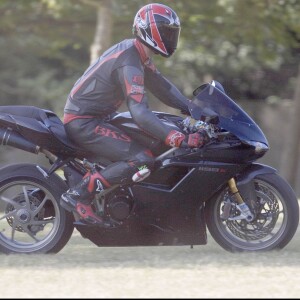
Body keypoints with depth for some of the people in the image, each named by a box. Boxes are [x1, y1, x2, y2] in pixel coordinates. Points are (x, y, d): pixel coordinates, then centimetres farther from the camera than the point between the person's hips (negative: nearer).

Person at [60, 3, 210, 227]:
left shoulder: (140, 55, 9)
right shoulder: (129, 63, -24)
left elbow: (162, 87, 16)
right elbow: (141, 114, -33)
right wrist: (181, 140, -39)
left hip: (94, 119, 11)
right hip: (83, 122, -11)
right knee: (143, 160, -23)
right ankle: (78, 195, -21)